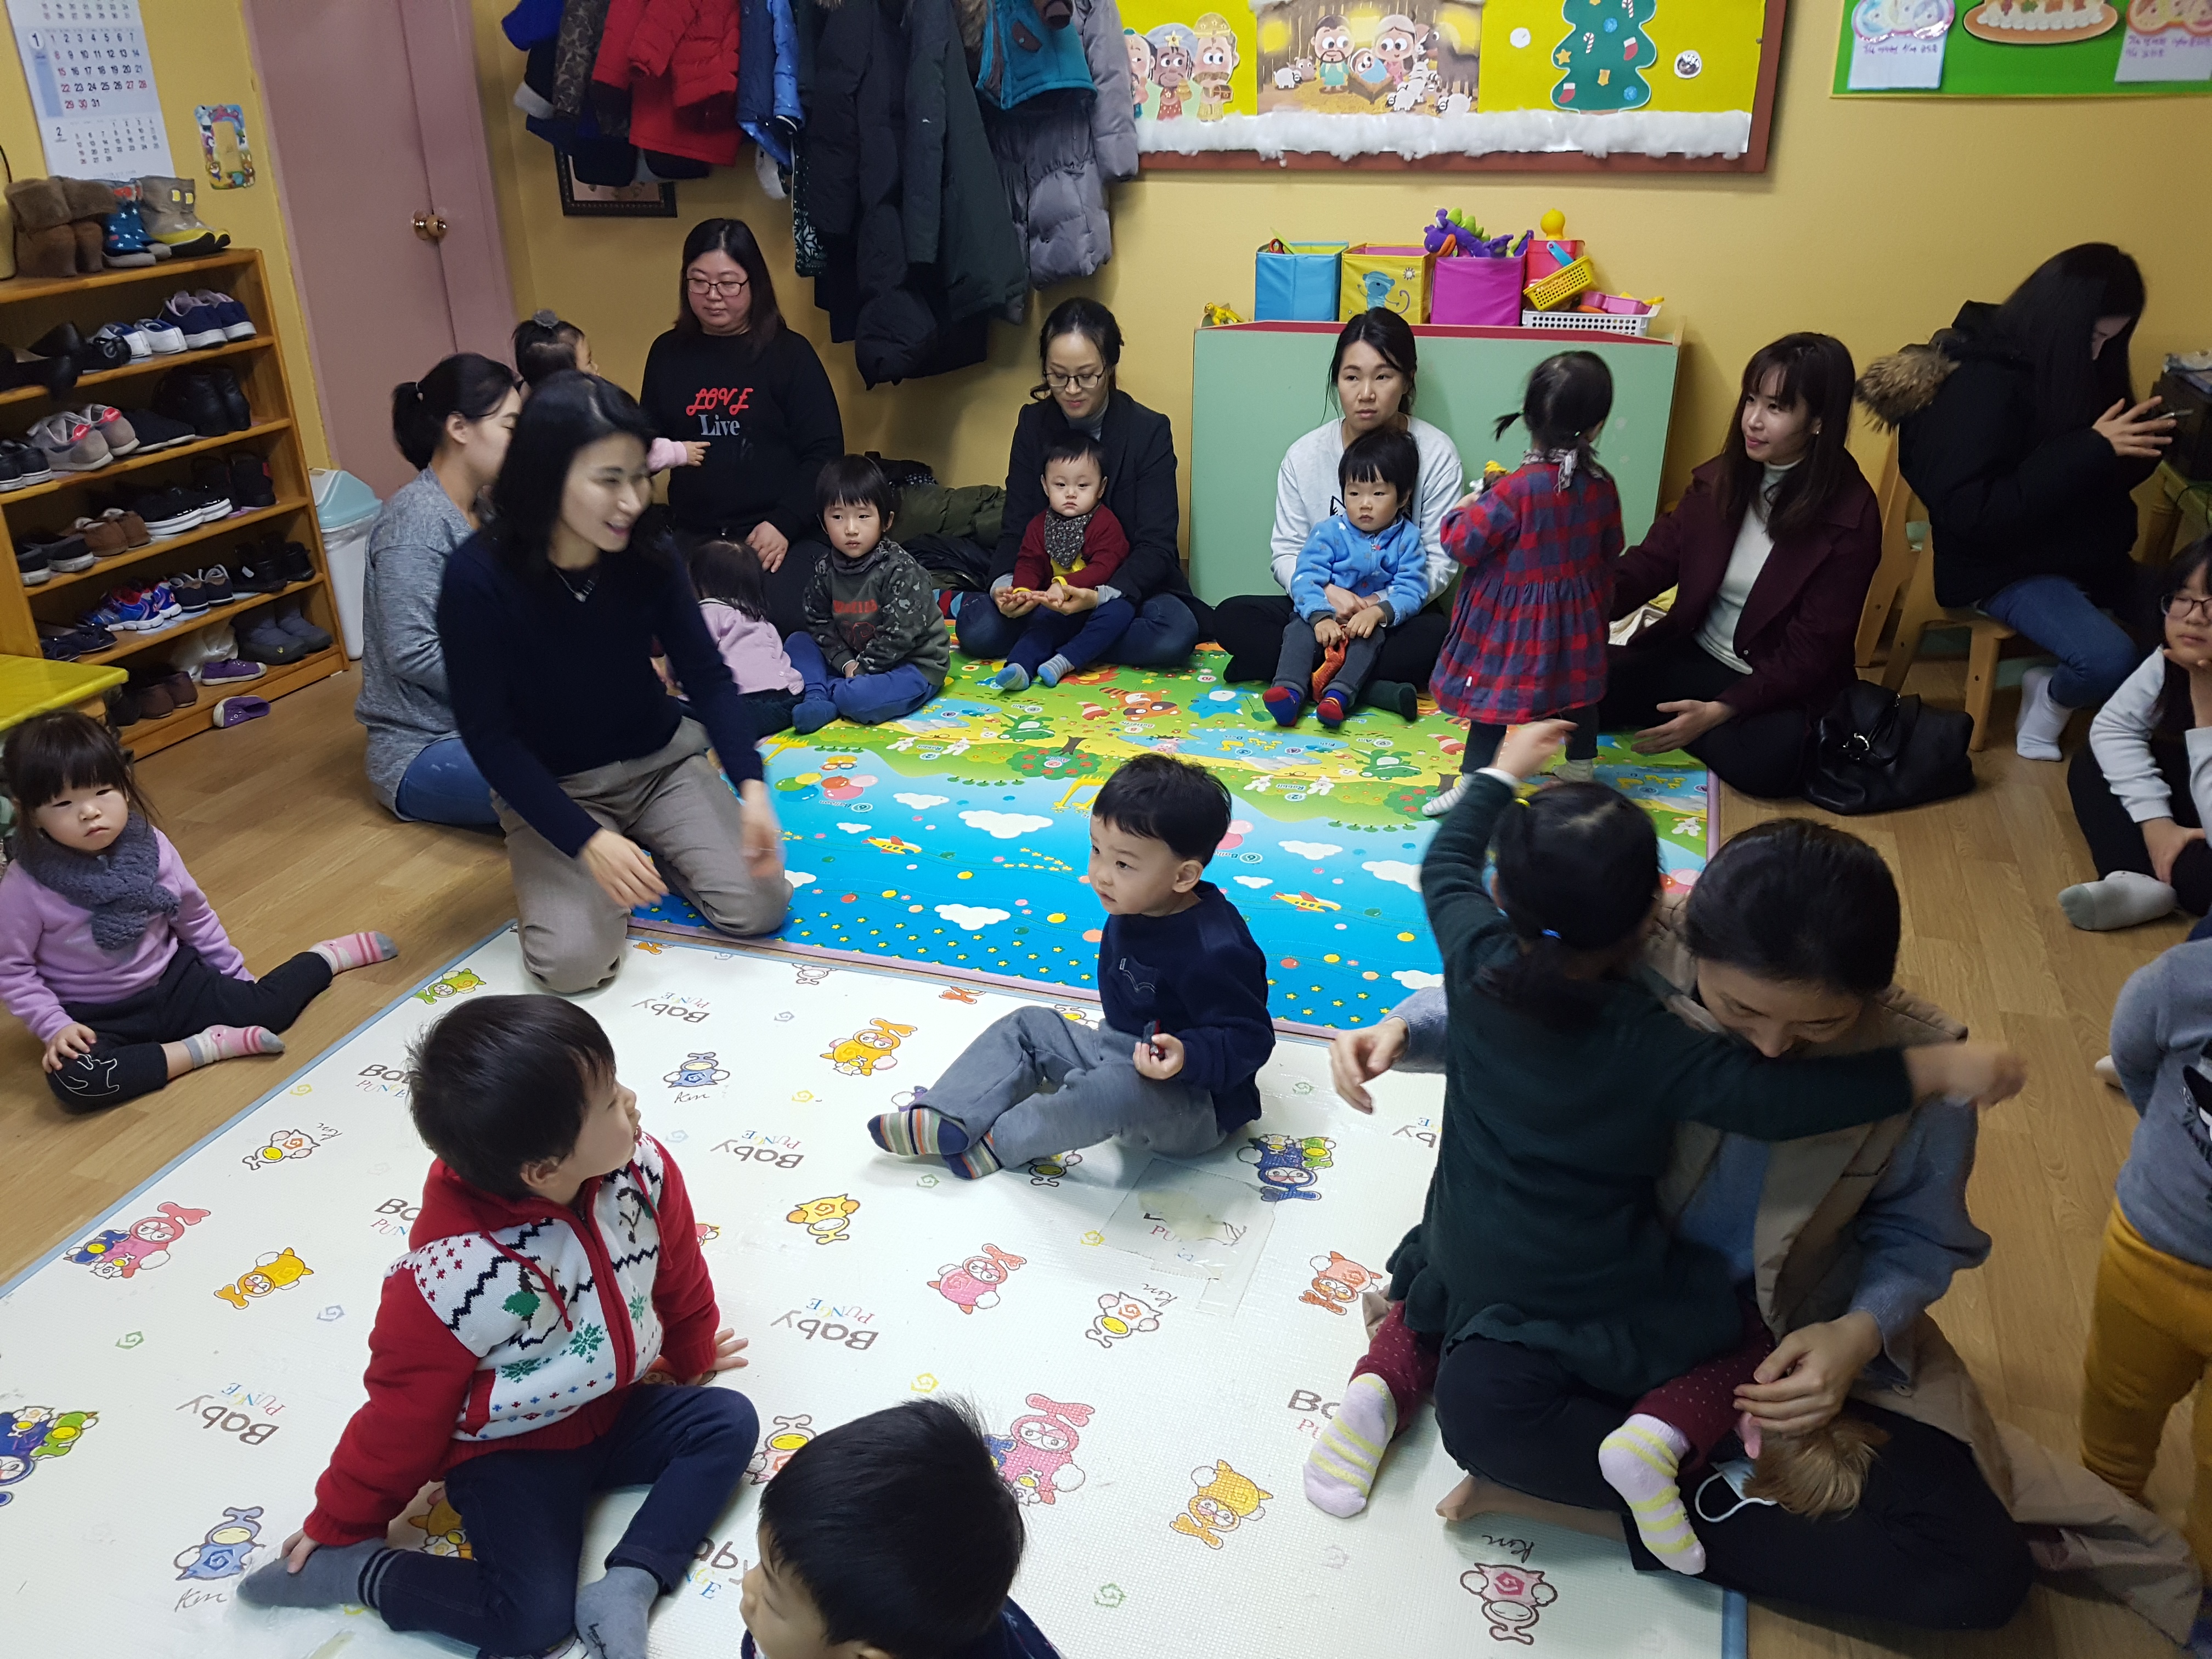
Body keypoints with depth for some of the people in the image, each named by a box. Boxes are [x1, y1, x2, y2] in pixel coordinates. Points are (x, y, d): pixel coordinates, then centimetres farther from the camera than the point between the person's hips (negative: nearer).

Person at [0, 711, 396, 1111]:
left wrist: (233, 975, 13)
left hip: (173, 983, 3)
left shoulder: (149, 845, -10)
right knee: (71, 1081, -32)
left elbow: (195, 917, 5)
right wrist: (55, 1027, -20)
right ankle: (207, 1046, -24)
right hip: (97, 1019, -3)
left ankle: (328, 956, 27)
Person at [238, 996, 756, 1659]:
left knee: (729, 1422, -8)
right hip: (511, 1453, -6)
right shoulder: (450, 1275, -34)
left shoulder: (641, 1169, -20)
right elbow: (405, 1413, -17)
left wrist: (692, 1358, 22)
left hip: (614, 1412, 6)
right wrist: (339, 1523, -1)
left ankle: (625, 1587, -13)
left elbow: (680, 1280, 3)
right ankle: (351, 1567, 3)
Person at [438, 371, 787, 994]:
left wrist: (752, 788, -25)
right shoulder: (478, 578, -24)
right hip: (551, 787, -2)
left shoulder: (646, 555, -14)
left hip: (661, 761, 3)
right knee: (575, 960, -23)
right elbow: (488, 734, -19)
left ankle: (653, 846, 14)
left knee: (758, 903, -16)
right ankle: (542, 870, 11)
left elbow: (708, 676, -8)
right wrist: (587, 841, -27)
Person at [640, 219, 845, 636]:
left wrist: (784, 524, -15)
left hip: (782, 533, -3)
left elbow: (824, 451, -4)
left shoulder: (789, 352, 0)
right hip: (694, 535, 3)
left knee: (779, 620, -29)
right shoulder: (668, 353, 10)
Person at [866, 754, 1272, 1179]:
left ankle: (998, 1142, -15)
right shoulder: (1132, 910, 0)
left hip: (1195, 1099, -10)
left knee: (1110, 1092, -38)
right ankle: (948, 1122, -4)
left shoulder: (1214, 952, -29)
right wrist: (1118, 1043, 12)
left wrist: (1187, 1056, -40)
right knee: (1031, 1025, 9)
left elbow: (1249, 1039, -25)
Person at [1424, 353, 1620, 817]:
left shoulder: (1517, 490, -25)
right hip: (1577, 616, 5)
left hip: (1513, 621, -5)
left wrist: (1466, 508, -1)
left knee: (1495, 695, 4)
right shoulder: (1601, 487, -8)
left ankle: (1471, 782, 9)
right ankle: (1581, 769, 38)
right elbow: (1610, 549, 7)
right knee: (1578, 690, 22)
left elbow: (1464, 543, -21)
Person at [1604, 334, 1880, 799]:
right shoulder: (1720, 478, 0)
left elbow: (1812, 651, -17)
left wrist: (1718, 712, -30)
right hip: (1695, 658, 3)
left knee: (1769, 759, -35)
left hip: (1782, 682, -2)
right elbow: (1650, 564, -4)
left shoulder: (1850, 519, -15)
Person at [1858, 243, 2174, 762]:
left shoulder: (2069, 367, 2)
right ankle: (2051, 696, 8)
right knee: (2111, 661, -24)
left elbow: (2106, 480, 13)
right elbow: (1970, 514, -29)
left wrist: (2142, 441, -10)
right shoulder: (1981, 385, -21)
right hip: (2000, 564, -8)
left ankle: (2057, 684, 14)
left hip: (2079, 549, 8)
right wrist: (2091, 449, -29)